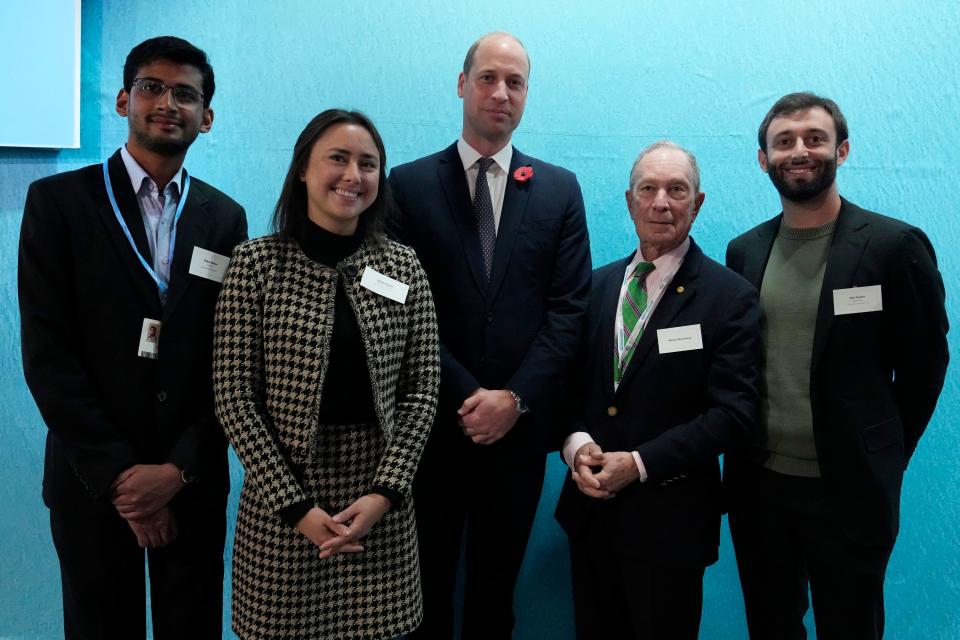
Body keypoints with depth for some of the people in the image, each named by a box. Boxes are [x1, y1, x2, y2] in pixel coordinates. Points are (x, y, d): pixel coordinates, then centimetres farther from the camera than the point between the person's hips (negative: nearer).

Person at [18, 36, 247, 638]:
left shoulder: (225, 218, 3)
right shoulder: (58, 200, -3)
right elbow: (47, 353, -9)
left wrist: (178, 467, -9)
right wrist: (118, 473, -12)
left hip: (194, 481, 2)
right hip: (92, 480, -2)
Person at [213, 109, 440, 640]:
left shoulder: (403, 267, 3)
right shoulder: (256, 263, -4)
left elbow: (421, 392, 2)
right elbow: (234, 397, -7)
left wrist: (385, 492, -8)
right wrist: (294, 505, -11)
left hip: (380, 499, 2)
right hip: (281, 497, -2)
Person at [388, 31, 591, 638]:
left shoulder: (560, 189, 5)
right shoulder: (409, 184, -1)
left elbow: (569, 308, -2)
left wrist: (515, 398, -12)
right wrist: (466, 397, -13)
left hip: (520, 424, 2)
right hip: (434, 422, -1)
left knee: (498, 582, 18)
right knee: (428, 579, 16)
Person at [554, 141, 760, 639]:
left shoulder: (730, 297, -8)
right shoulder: (598, 284, 6)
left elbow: (734, 410, -14)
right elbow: (571, 381, 8)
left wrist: (639, 462, -19)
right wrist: (576, 443, -11)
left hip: (670, 517, -4)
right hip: (590, 505, 4)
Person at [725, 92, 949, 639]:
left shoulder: (895, 245, -8)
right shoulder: (744, 251, 4)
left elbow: (923, 365, -1)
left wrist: (884, 461, 3)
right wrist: (743, 450, 6)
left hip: (850, 490, -3)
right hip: (758, 485, 4)